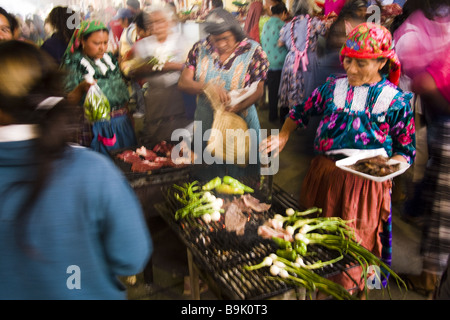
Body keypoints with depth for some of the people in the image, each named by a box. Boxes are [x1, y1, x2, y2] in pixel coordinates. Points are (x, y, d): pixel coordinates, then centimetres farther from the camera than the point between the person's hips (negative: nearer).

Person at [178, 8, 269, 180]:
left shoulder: (253, 51, -8)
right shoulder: (200, 49, -2)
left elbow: (258, 90, -9)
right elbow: (183, 82, -7)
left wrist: (239, 106, -27)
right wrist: (209, 87, -26)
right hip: (206, 122, 2)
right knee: (208, 176, 17)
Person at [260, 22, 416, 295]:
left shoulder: (396, 100, -3)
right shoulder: (333, 87, 5)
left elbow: (407, 150, 1)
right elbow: (301, 113, 16)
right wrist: (282, 138, 2)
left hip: (365, 183, -3)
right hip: (323, 176, 4)